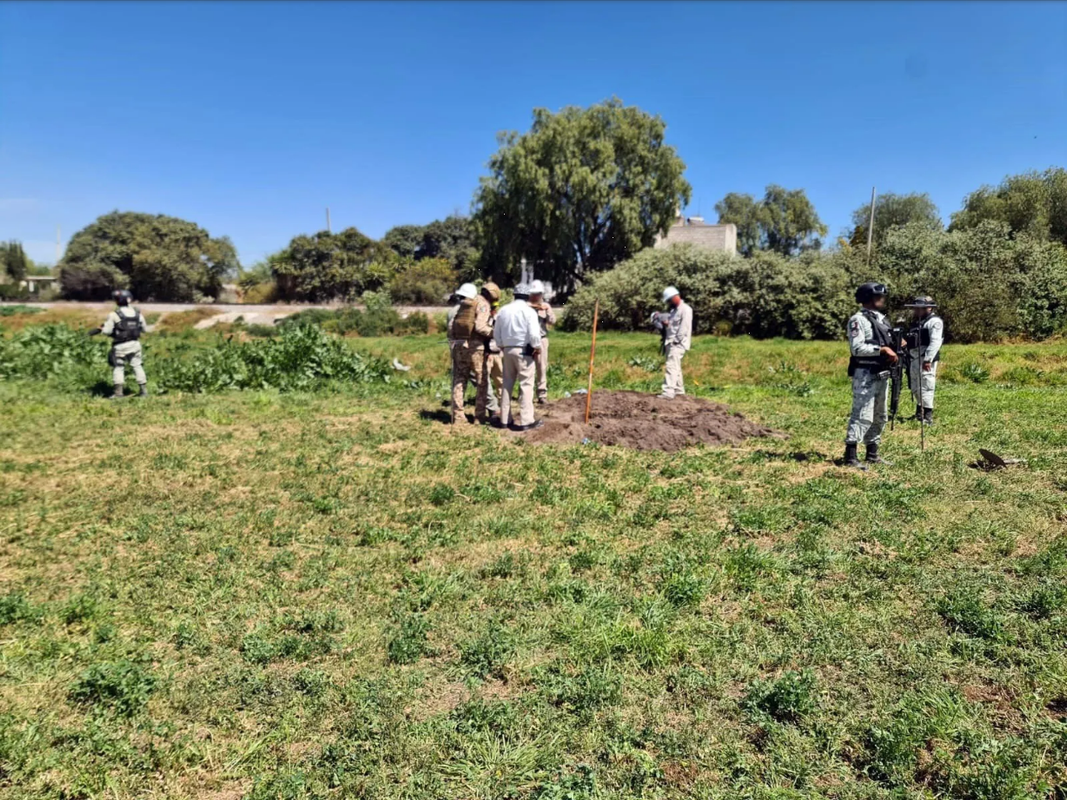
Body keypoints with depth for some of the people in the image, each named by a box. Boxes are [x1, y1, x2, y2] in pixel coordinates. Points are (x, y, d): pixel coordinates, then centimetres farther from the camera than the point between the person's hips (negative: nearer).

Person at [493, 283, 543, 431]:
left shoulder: (503, 310, 8)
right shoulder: (529, 311, -9)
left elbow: (496, 333, 12)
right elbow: (534, 334, -18)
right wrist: (537, 347, -3)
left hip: (508, 350, 6)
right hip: (524, 351, -6)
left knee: (507, 384, 12)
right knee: (526, 385, -2)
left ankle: (505, 419, 15)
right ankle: (526, 421, -4)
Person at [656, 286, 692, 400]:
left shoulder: (685, 309, -9)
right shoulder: (674, 310, 20)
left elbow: (684, 328, -17)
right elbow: (668, 326, 18)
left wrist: (675, 341, -19)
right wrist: (657, 321, 0)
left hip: (678, 343, -10)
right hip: (671, 343, 10)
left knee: (671, 366, -18)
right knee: (675, 367, 15)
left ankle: (668, 392, -25)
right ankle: (679, 390, 25)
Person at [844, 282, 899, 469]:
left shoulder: (881, 318, 16)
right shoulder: (858, 319, -11)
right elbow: (857, 348, -20)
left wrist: (895, 348, 3)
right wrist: (882, 349, -21)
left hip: (882, 374, 9)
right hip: (865, 375, -9)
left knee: (879, 416, 14)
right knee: (863, 416, -12)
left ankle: (872, 454, 23)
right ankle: (850, 456, -10)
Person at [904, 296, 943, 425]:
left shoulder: (934, 321, -8)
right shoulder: (918, 322, 21)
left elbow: (935, 342, -19)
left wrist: (928, 359, -26)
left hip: (925, 360, -9)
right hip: (914, 359, 9)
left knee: (926, 387, -10)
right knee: (915, 388, 16)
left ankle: (928, 416, -8)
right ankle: (920, 412, 30)